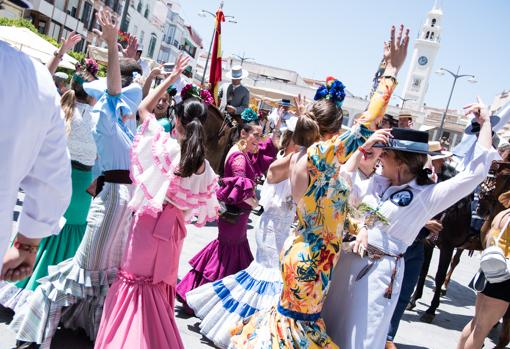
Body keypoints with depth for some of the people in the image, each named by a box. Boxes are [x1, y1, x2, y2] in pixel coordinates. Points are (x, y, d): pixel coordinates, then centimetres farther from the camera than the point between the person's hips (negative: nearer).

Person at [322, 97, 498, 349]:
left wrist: (485, 123, -10)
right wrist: (363, 147, -2)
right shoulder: (376, 183, 5)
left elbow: (476, 171, -15)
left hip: (381, 271, -5)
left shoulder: (428, 196, -10)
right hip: (350, 260, 5)